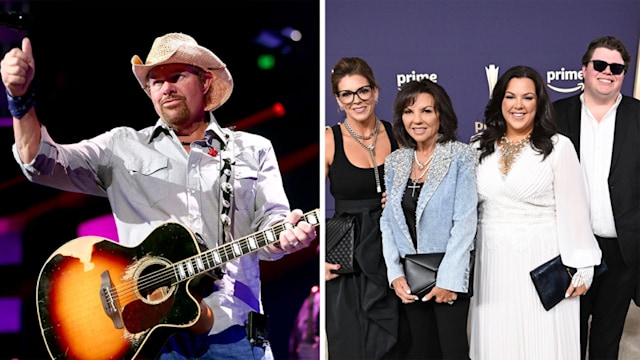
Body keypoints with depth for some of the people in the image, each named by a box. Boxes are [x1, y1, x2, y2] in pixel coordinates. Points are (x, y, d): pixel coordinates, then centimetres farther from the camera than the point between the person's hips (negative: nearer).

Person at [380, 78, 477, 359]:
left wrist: (449, 279, -16)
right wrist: (395, 273, -4)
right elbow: (388, 221, 7)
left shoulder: (462, 157, -6)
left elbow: (465, 220, -11)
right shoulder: (395, 162, 9)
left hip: (450, 275, -4)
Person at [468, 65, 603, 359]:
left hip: (542, 262, -4)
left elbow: (573, 210, -6)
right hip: (494, 265, 4)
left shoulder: (558, 147, -6)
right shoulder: (480, 148, 6)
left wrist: (579, 268, -7)